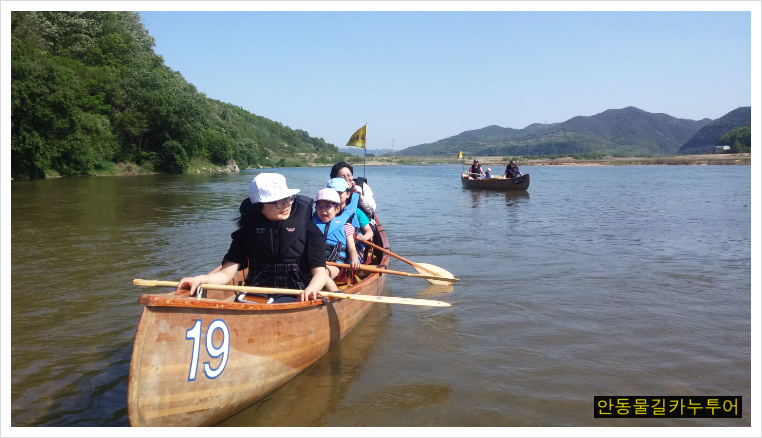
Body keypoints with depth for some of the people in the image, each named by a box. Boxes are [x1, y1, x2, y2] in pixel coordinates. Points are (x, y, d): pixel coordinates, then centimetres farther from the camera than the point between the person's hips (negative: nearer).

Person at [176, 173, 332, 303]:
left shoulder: (308, 229, 2)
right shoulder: (248, 230, 9)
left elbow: (320, 273, -3)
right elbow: (227, 273, 5)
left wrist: (309, 290, -27)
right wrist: (201, 279, -16)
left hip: (294, 297, -1)